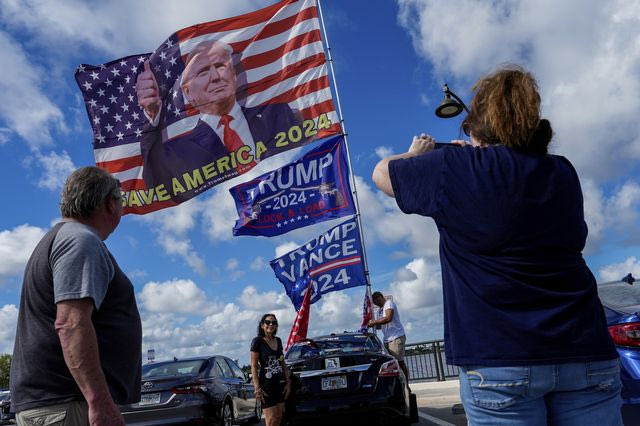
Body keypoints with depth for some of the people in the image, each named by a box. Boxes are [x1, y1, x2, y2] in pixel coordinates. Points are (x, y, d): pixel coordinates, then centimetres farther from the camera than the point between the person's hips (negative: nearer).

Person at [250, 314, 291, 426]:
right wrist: (257, 388, -15)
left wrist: (288, 382, 11)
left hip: (280, 383, 6)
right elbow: (254, 366, -10)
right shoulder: (257, 341, -7)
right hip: (267, 384, -6)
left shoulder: (278, 340, 12)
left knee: (279, 417, 5)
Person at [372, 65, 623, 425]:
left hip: (500, 359, -4)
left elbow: (381, 173, 10)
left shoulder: (455, 169, -5)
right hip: (585, 354, 5)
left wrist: (418, 154, 29)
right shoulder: (563, 174, 10)